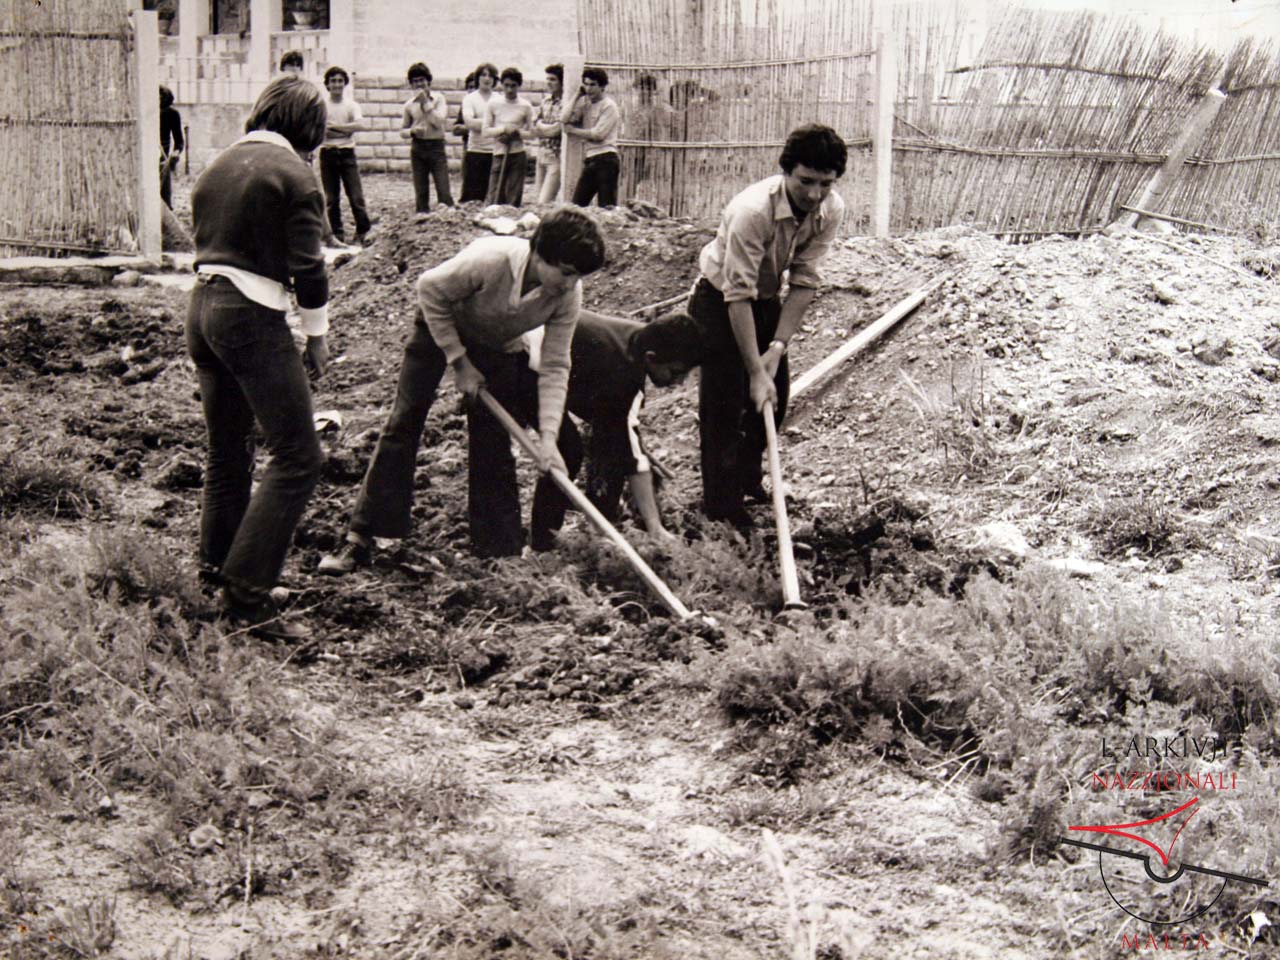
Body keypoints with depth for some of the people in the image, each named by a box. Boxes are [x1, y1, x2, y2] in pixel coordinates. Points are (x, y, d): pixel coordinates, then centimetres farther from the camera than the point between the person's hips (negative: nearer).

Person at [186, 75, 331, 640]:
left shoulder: (218, 166, 16)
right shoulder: (291, 172, -7)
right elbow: (307, 265, -10)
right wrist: (317, 335, 0)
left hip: (202, 307, 9)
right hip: (253, 316, -9)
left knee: (228, 449, 21)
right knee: (297, 457, -7)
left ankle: (216, 562, 32)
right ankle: (247, 592, -11)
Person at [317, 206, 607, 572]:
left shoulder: (568, 295, -27)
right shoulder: (488, 260, -40)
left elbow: (555, 367, -21)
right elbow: (430, 289, -23)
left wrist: (548, 437, -30)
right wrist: (459, 362, -20)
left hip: (497, 348, 3)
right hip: (439, 325, -3)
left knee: (493, 445, -1)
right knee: (403, 424, -7)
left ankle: (497, 548, 9)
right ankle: (360, 538, -3)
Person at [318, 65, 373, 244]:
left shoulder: (351, 105, 5)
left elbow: (360, 124, -12)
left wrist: (333, 126, -11)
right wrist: (345, 130, -14)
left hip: (347, 153, -1)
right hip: (328, 154, 1)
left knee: (356, 196, -6)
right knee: (331, 198, 3)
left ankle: (363, 231, 2)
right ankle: (337, 234, 10)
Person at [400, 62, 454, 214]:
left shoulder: (438, 98, 1)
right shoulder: (409, 104, 8)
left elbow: (439, 121, -13)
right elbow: (403, 130, 14)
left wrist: (426, 102, -13)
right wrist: (412, 131, -8)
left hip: (436, 146, -3)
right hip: (417, 148, 3)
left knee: (443, 190, -9)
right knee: (421, 191, 4)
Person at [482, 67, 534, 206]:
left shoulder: (525, 106, 2)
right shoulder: (493, 104, 2)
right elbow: (485, 131, 1)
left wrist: (516, 133, -12)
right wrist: (504, 129, -14)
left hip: (518, 155, 0)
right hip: (499, 154, 0)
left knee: (514, 199, 0)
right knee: (493, 199, -5)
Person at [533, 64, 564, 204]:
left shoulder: (565, 103, -11)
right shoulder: (545, 99, 12)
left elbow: (556, 129, -15)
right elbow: (535, 127, 12)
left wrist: (540, 126, 1)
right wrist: (547, 129, -6)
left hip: (556, 157, -7)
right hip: (542, 155, 8)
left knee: (544, 202, -12)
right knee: (540, 199, 8)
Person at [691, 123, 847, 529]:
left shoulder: (830, 210, -19)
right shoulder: (752, 211, -37)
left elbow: (804, 283, -15)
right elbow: (738, 297, -34)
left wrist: (777, 349, -22)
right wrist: (756, 372, -33)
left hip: (767, 298, 6)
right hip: (720, 300, -6)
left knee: (775, 395, 11)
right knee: (725, 400, -8)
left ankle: (748, 478, 33)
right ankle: (720, 501, 5)